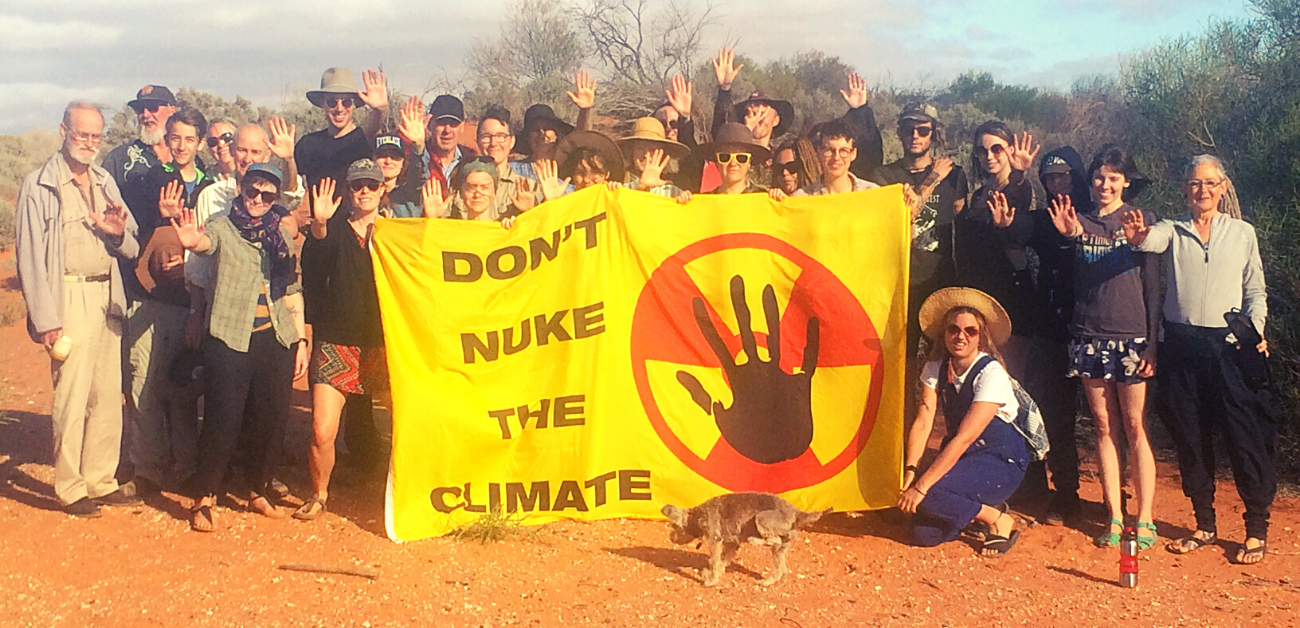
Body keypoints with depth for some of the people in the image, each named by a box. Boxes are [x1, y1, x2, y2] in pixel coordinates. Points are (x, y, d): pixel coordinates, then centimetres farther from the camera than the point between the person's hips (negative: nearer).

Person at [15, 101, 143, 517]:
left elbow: (132, 250, 16)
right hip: (69, 298, -6)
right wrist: (45, 319, -12)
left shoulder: (106, 183, 15)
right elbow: (30, 257, -7)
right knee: (71, 396, -5)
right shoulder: (39, 186, -4)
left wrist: (119, 233, -8)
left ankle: (101, 481, 17)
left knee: (108, 395, 7)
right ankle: (70, 488, 6)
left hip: (107, 296, 6)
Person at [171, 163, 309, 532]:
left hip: (276, 338, 4)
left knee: (273, 418, 7)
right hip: (230, 338, -4)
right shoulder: (223, 228, 1)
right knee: (223, 420, -5)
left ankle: (260, 491, 25)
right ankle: (204, 499, 7)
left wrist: (302, 339, 11)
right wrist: (192, 242, -48)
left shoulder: (282, 234, 13)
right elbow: (206, 242, -23)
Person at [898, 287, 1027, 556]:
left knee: (930, 492, -30)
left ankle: (998, 520, -6)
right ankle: (979, 506, 18)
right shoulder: (935, 369, -3)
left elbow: (964, 437, -28)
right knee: (923, 534, -10)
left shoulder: (991, 374, -22)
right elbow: (922, 423, -9)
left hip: (1002, 463, -6)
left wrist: (921, 486, -32)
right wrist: (911, 469, -27)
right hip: (960, 457, 6)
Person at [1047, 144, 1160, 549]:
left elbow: (1153, 286, 2)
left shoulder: (1142, 221, 3)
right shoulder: (1079, 222, 9)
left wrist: (1152, 344, -5)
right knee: (1105, 427, 6)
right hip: (1089, 336, 2)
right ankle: (1114, 517, 12)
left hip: (1132, 337, -2)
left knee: (1135, 427, -2)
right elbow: (1070, 279, 4)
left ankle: (1144, 519, 4)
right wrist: (1069, 235, -14)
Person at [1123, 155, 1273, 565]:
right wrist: (1137, 235, -41)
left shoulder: (1243, 233, 8)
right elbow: (1151, 240, -17)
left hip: (1229, 347, -1)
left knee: (1245, 435, -4)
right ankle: (1205, 525, 21)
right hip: (1181, 346, 1)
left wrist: (1256, 329, -5)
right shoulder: (1172, 230, 6)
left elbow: (1256, 289, 11)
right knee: (1190, 438, 8)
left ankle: (1257, 530, 8)